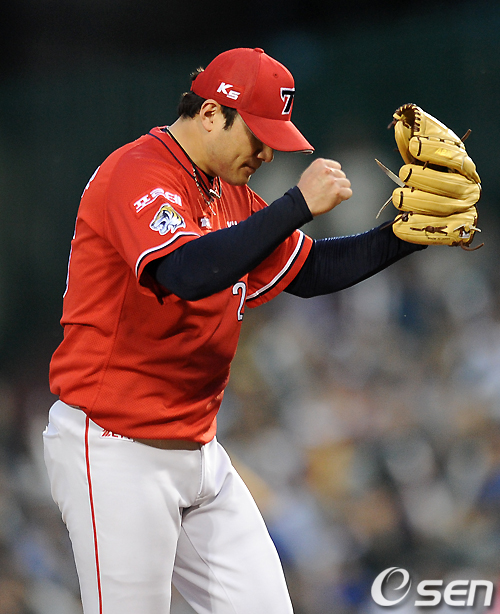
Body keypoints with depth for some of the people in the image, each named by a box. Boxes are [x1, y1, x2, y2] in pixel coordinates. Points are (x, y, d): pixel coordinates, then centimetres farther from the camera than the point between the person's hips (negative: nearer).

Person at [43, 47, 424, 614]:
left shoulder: (231, 196, 14)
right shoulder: (138, 173, -15)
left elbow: (310, 270, 19)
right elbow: (190, 272, -32)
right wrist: (299, 204, -29)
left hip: (198, 454, 9)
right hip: (116, 454, -9)